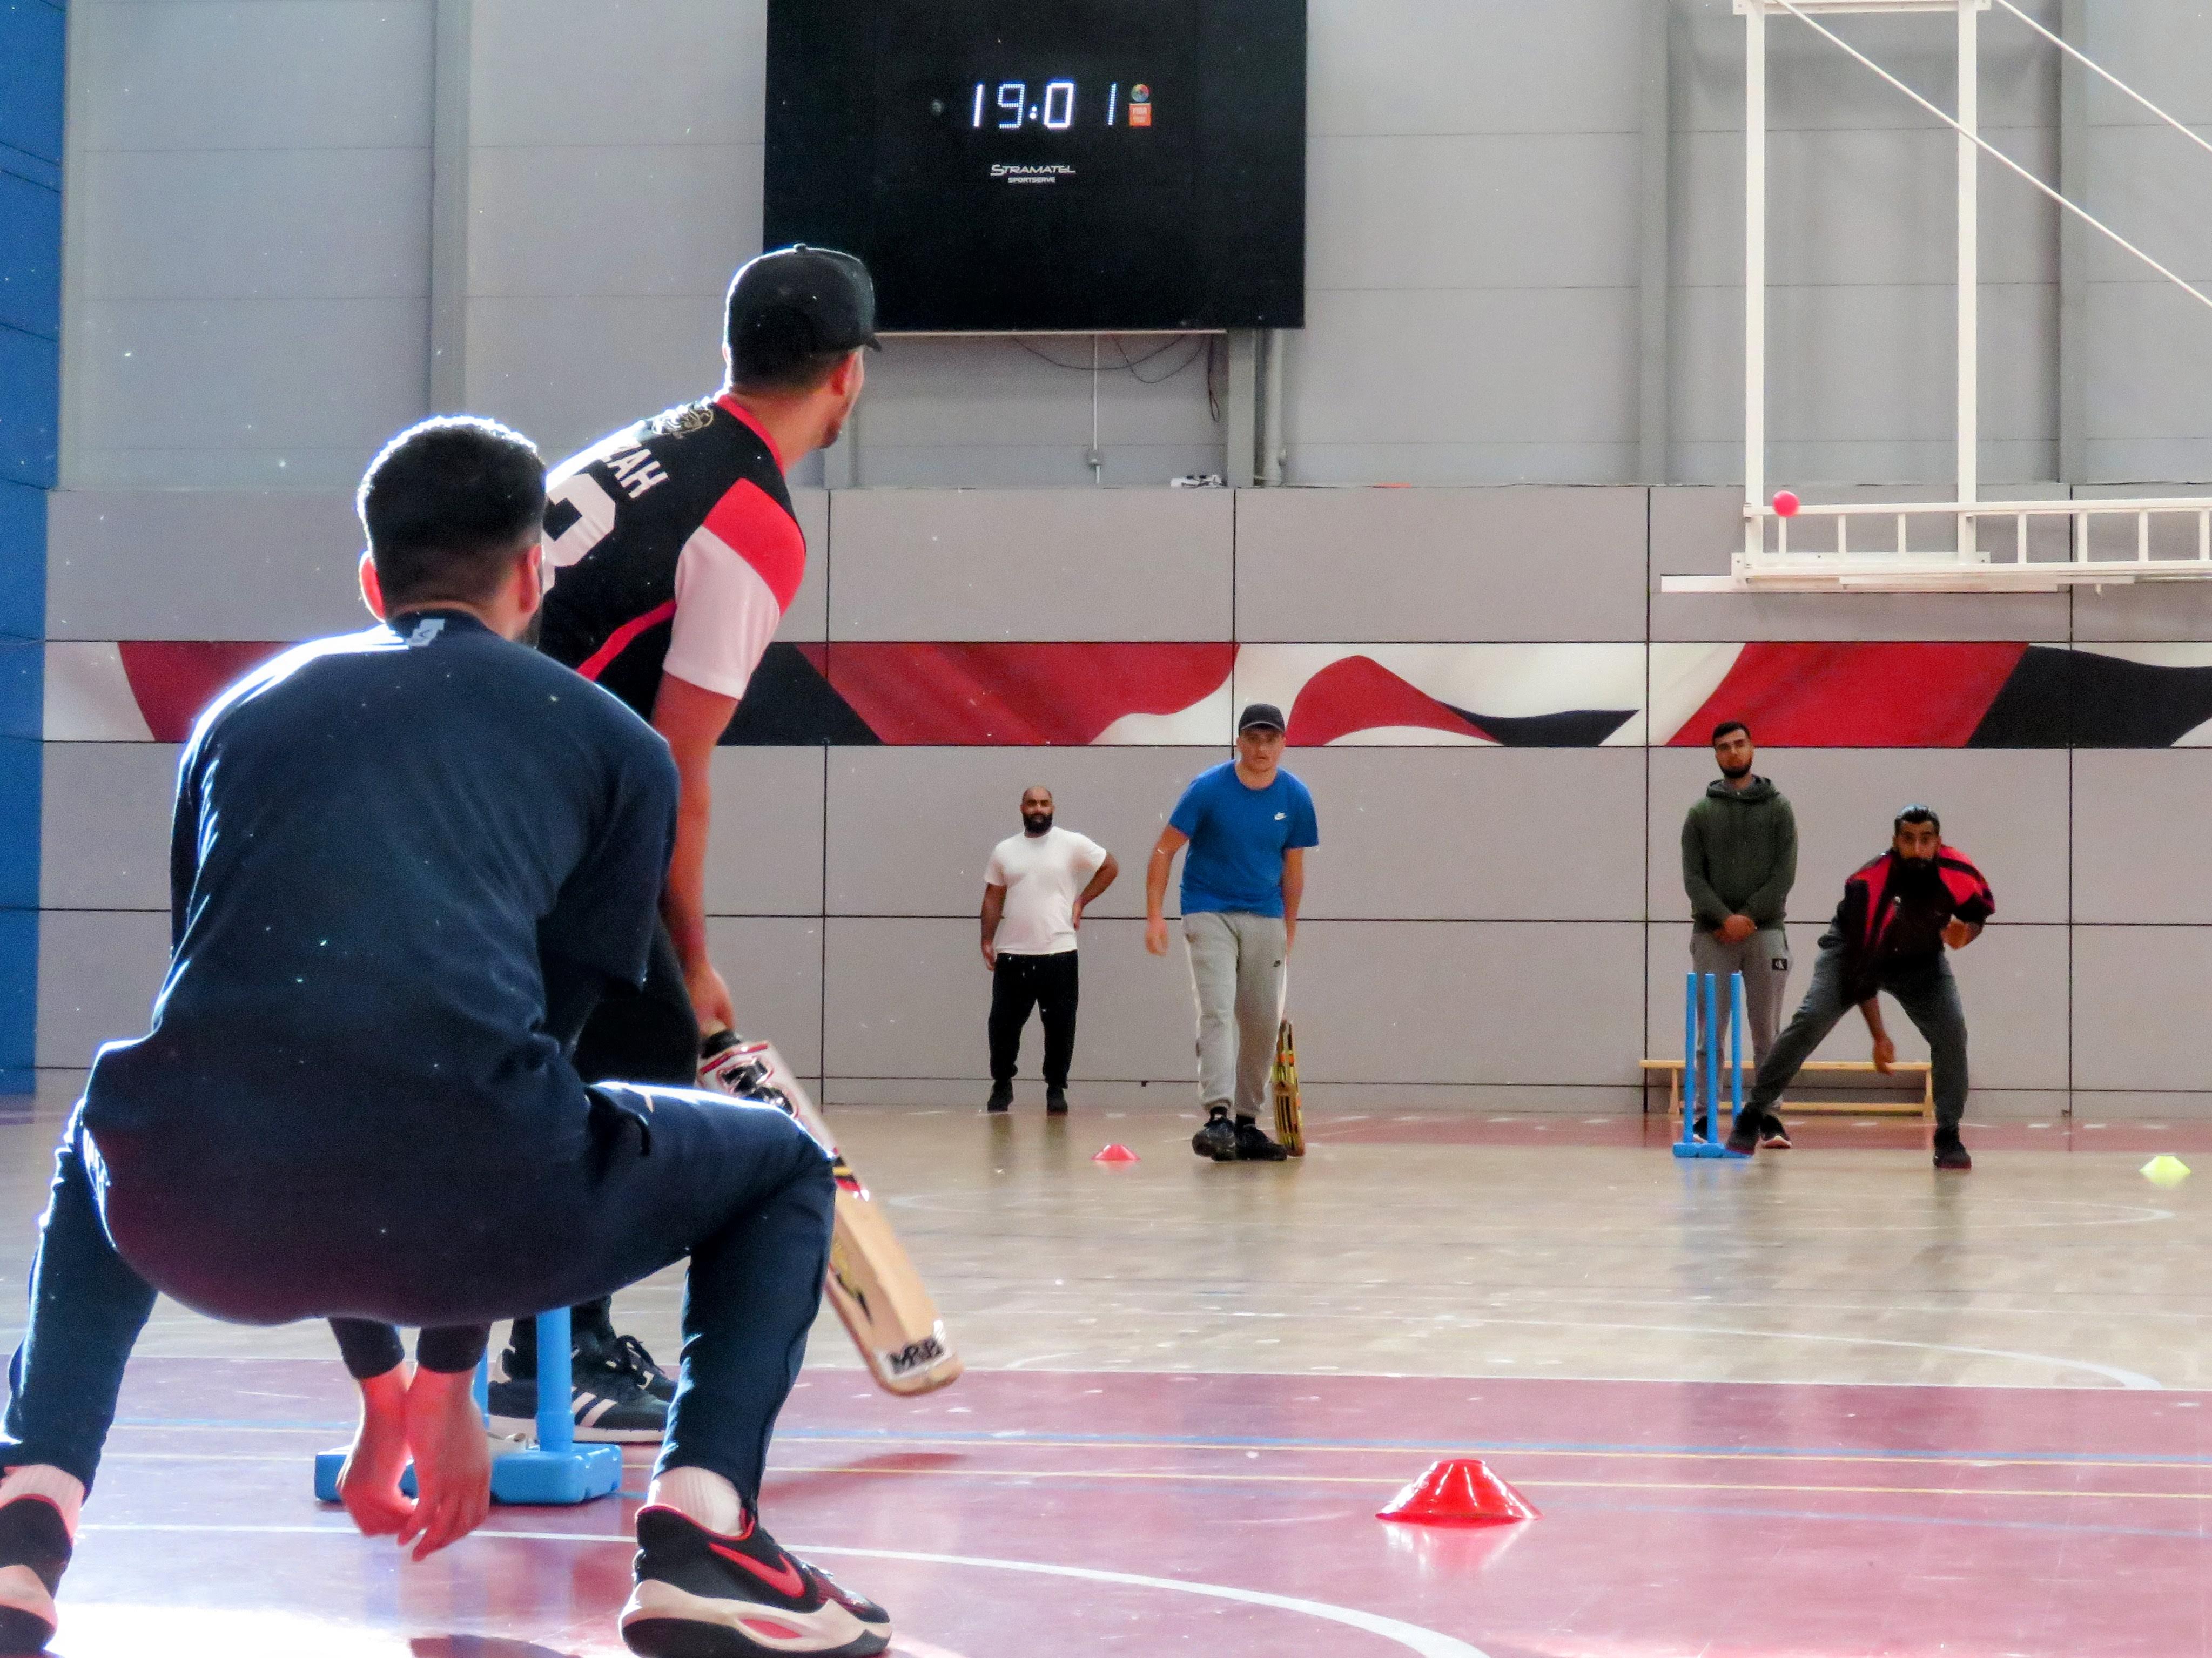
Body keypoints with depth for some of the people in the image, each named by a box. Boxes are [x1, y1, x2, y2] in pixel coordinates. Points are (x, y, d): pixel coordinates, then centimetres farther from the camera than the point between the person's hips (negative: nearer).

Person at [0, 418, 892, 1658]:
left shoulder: (243, 713, 29)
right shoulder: (617, 747, 20)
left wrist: (380, 1386, 43)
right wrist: (448, 1379, 28)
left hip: (207, 1222, 3)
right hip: (457, 1207, -3)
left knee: (105, 1152, 41)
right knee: (782, 1170, 27)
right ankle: (700, 1536, 6)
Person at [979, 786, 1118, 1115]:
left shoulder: (1072, 844, 1)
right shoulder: (1004, 851, 8)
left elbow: (1110, 867, 9)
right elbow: (993, 899, 11)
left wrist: (1082, 902, 3)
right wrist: (987, 940, 3)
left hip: (1059, 953, -2)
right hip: (1012, 955, 2)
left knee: (1060, 1027, 0)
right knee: (1003, 1024, 4)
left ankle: (1056, 1088, 12)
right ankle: (1002, 1085, 21)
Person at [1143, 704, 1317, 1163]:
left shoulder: (1296, 798, -1)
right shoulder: (1208, 789, -10)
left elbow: (1293, 867, 11)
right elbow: (1164, 850, -5)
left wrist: (1289, 930, 15)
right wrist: (1155, 915, -12)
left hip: (1265, 919, 4)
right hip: (1209, 914, -4)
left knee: (1262, 1022, 5)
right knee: (1217, 1011, -18)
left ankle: (1247, 1124, 17)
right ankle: (1217, 1118, -26)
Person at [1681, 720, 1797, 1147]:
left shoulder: (1778, 807, 7)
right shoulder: (1701, 812, 8)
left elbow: (1785, 873, -2)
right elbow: (1693, 876, 0)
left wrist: (1749, 917, -12)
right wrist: (1724, 918, -14)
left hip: (1766, 932, 0)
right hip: (1712, 935, 0)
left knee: (1767, 1033, 1)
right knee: (1709, 1034, -1)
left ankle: (1770, 1119, 3)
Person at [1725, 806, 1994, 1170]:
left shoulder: (1957, 872, -26)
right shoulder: (1867, 884, -35)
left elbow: (1982, 908, 0)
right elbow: (1861, 967, -29)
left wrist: (1966, 932, -26)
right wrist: (1878, 1037, -27)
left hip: (1921, 960, 3)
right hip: (1855, 951, -3)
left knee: (1952, 1032, -17)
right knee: (1811, 1020, -20)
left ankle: (1948, 1136, -3)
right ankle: (1753, 1115, -10)